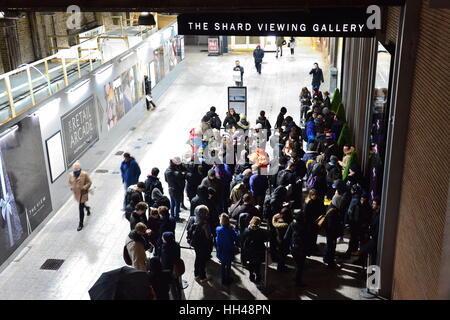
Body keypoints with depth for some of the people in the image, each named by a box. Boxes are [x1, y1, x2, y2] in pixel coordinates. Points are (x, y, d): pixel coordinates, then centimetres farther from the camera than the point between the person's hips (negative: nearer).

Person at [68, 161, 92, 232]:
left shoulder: (84, 174, -19)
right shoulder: (70, 175, -7)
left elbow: (89, 182, -9)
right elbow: (70, 183, 10)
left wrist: (84, 188, -22)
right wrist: (71, 187, -10)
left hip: (83, 194, -5)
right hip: (76, 194, 5)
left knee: (81, 209, -4)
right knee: (81, 205, 27)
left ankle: (81, 224, 8)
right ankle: (87, 208, 63)